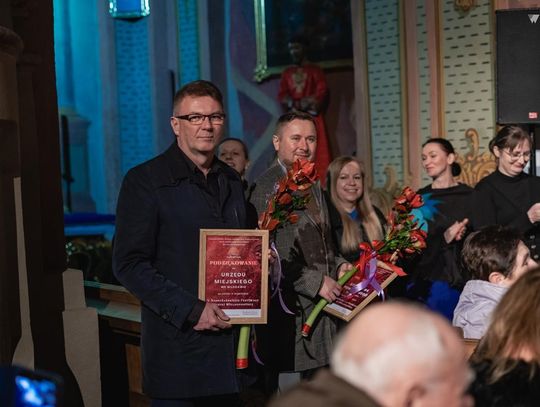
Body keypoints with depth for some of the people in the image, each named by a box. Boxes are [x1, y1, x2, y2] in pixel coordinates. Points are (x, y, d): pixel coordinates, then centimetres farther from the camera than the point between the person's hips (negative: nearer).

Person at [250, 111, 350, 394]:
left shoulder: (314, 186, 16)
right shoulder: (267, 187, -12)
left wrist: (337, 266, 8)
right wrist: (315, 281, -18)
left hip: (320, 306, 9)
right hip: (288, 312, -9)